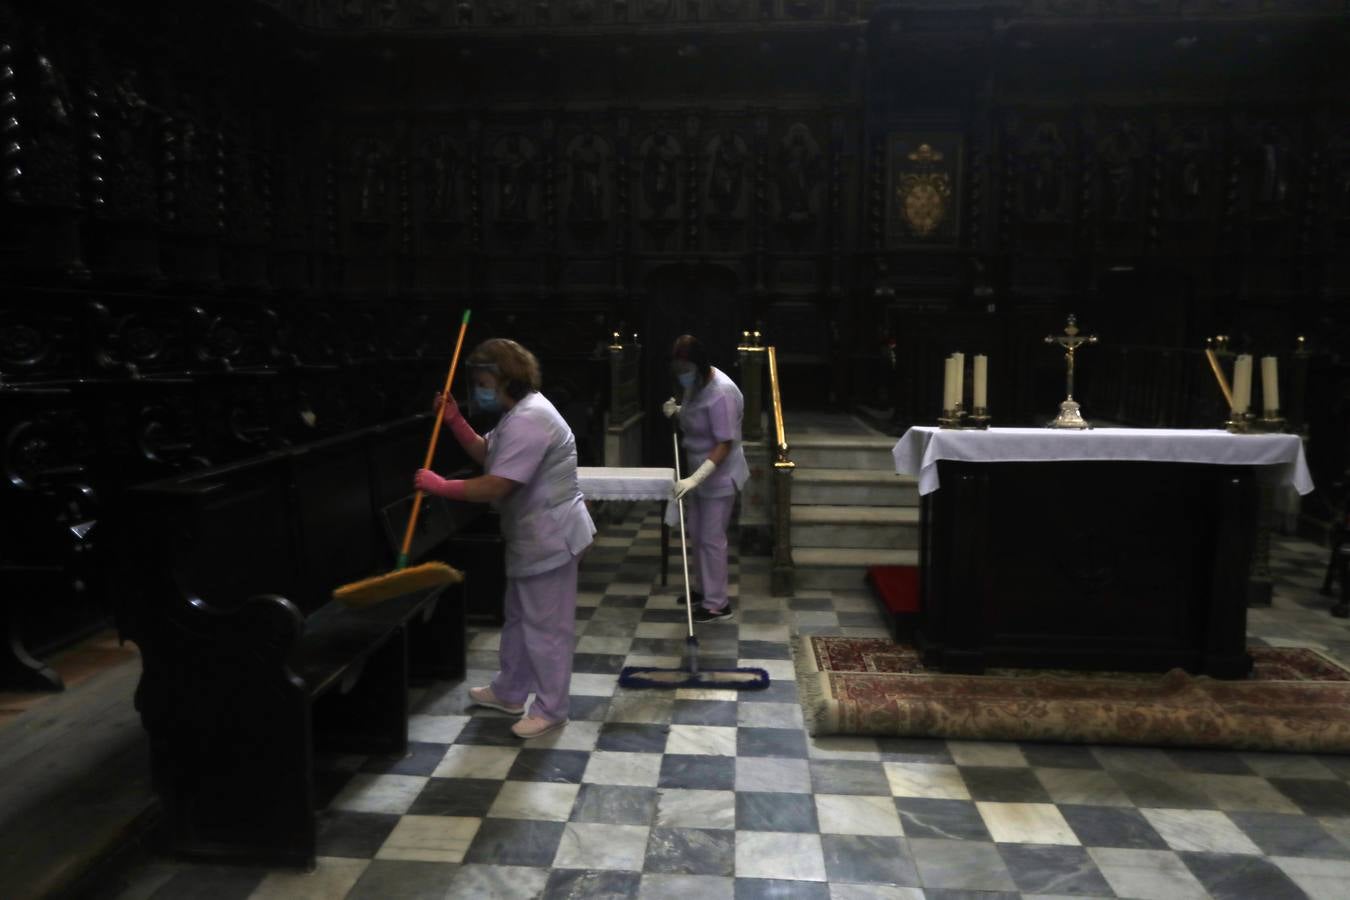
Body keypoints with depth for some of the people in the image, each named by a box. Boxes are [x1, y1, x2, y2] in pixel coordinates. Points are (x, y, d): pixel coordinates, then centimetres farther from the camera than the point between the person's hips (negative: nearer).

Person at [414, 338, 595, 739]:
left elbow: (496, 486, -28)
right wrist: (454, 420, 4)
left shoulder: (528, 420, -25)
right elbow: (485, 453, 19)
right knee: (519, 617, 22)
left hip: (550, 537, -11)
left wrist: (439, 486, -17)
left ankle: (550, 710, 14)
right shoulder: (519, 413, 11)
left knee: (545, 625, 1)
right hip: (532, 536, 11)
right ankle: (509, 691, 38)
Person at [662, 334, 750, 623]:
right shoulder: (695, 384, 0)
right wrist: (676, 412, -4)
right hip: (699, 472, 9)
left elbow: (725, 445, -29)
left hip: (719, 476, -9)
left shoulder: (721, 393, -28)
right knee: (694, 532, 20)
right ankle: (702, 587, 38)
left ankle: (718, 604, 13)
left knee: (712, 539, 0)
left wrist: (695, 478, -34)